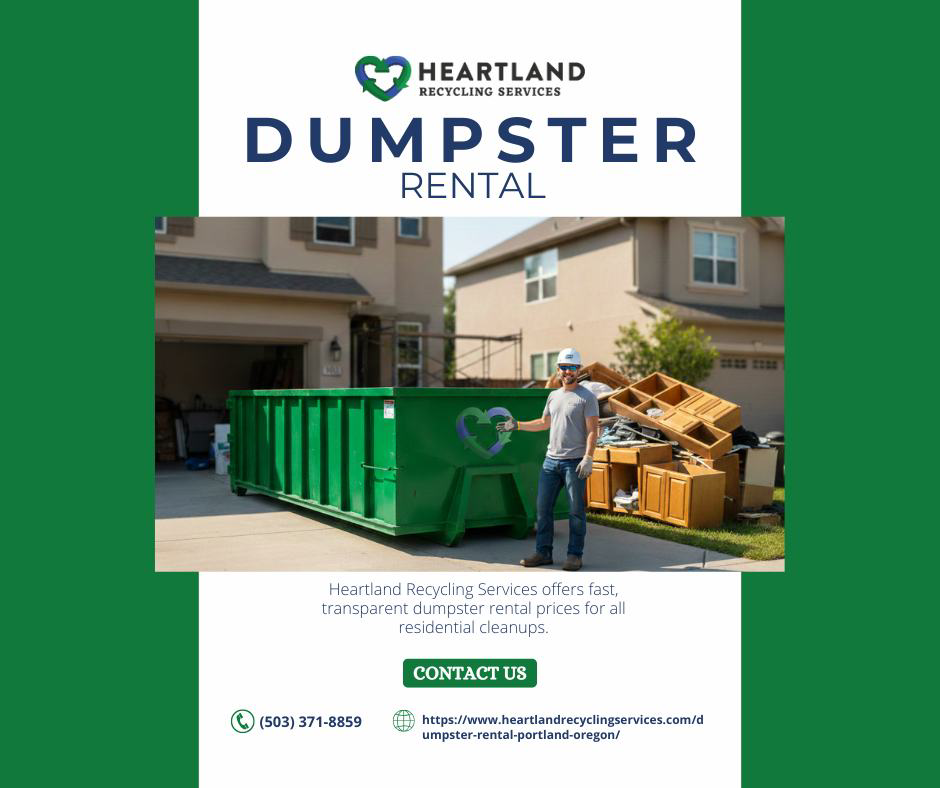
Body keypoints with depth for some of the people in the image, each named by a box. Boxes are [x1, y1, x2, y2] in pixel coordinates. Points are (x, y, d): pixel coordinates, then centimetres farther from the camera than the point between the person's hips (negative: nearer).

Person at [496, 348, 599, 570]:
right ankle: (543, 552, 16)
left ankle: (574, 555, 9)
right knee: (543, 507, 7)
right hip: (551, 460, 6)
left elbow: (592, 430, -10)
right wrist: (517, 425, 24)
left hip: (575, 461, -6)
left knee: (576, 509, 0)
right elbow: (544, 423, 28)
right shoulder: (553, 396, 15)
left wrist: (588, 457, -19)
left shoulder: (587, 397, -3)